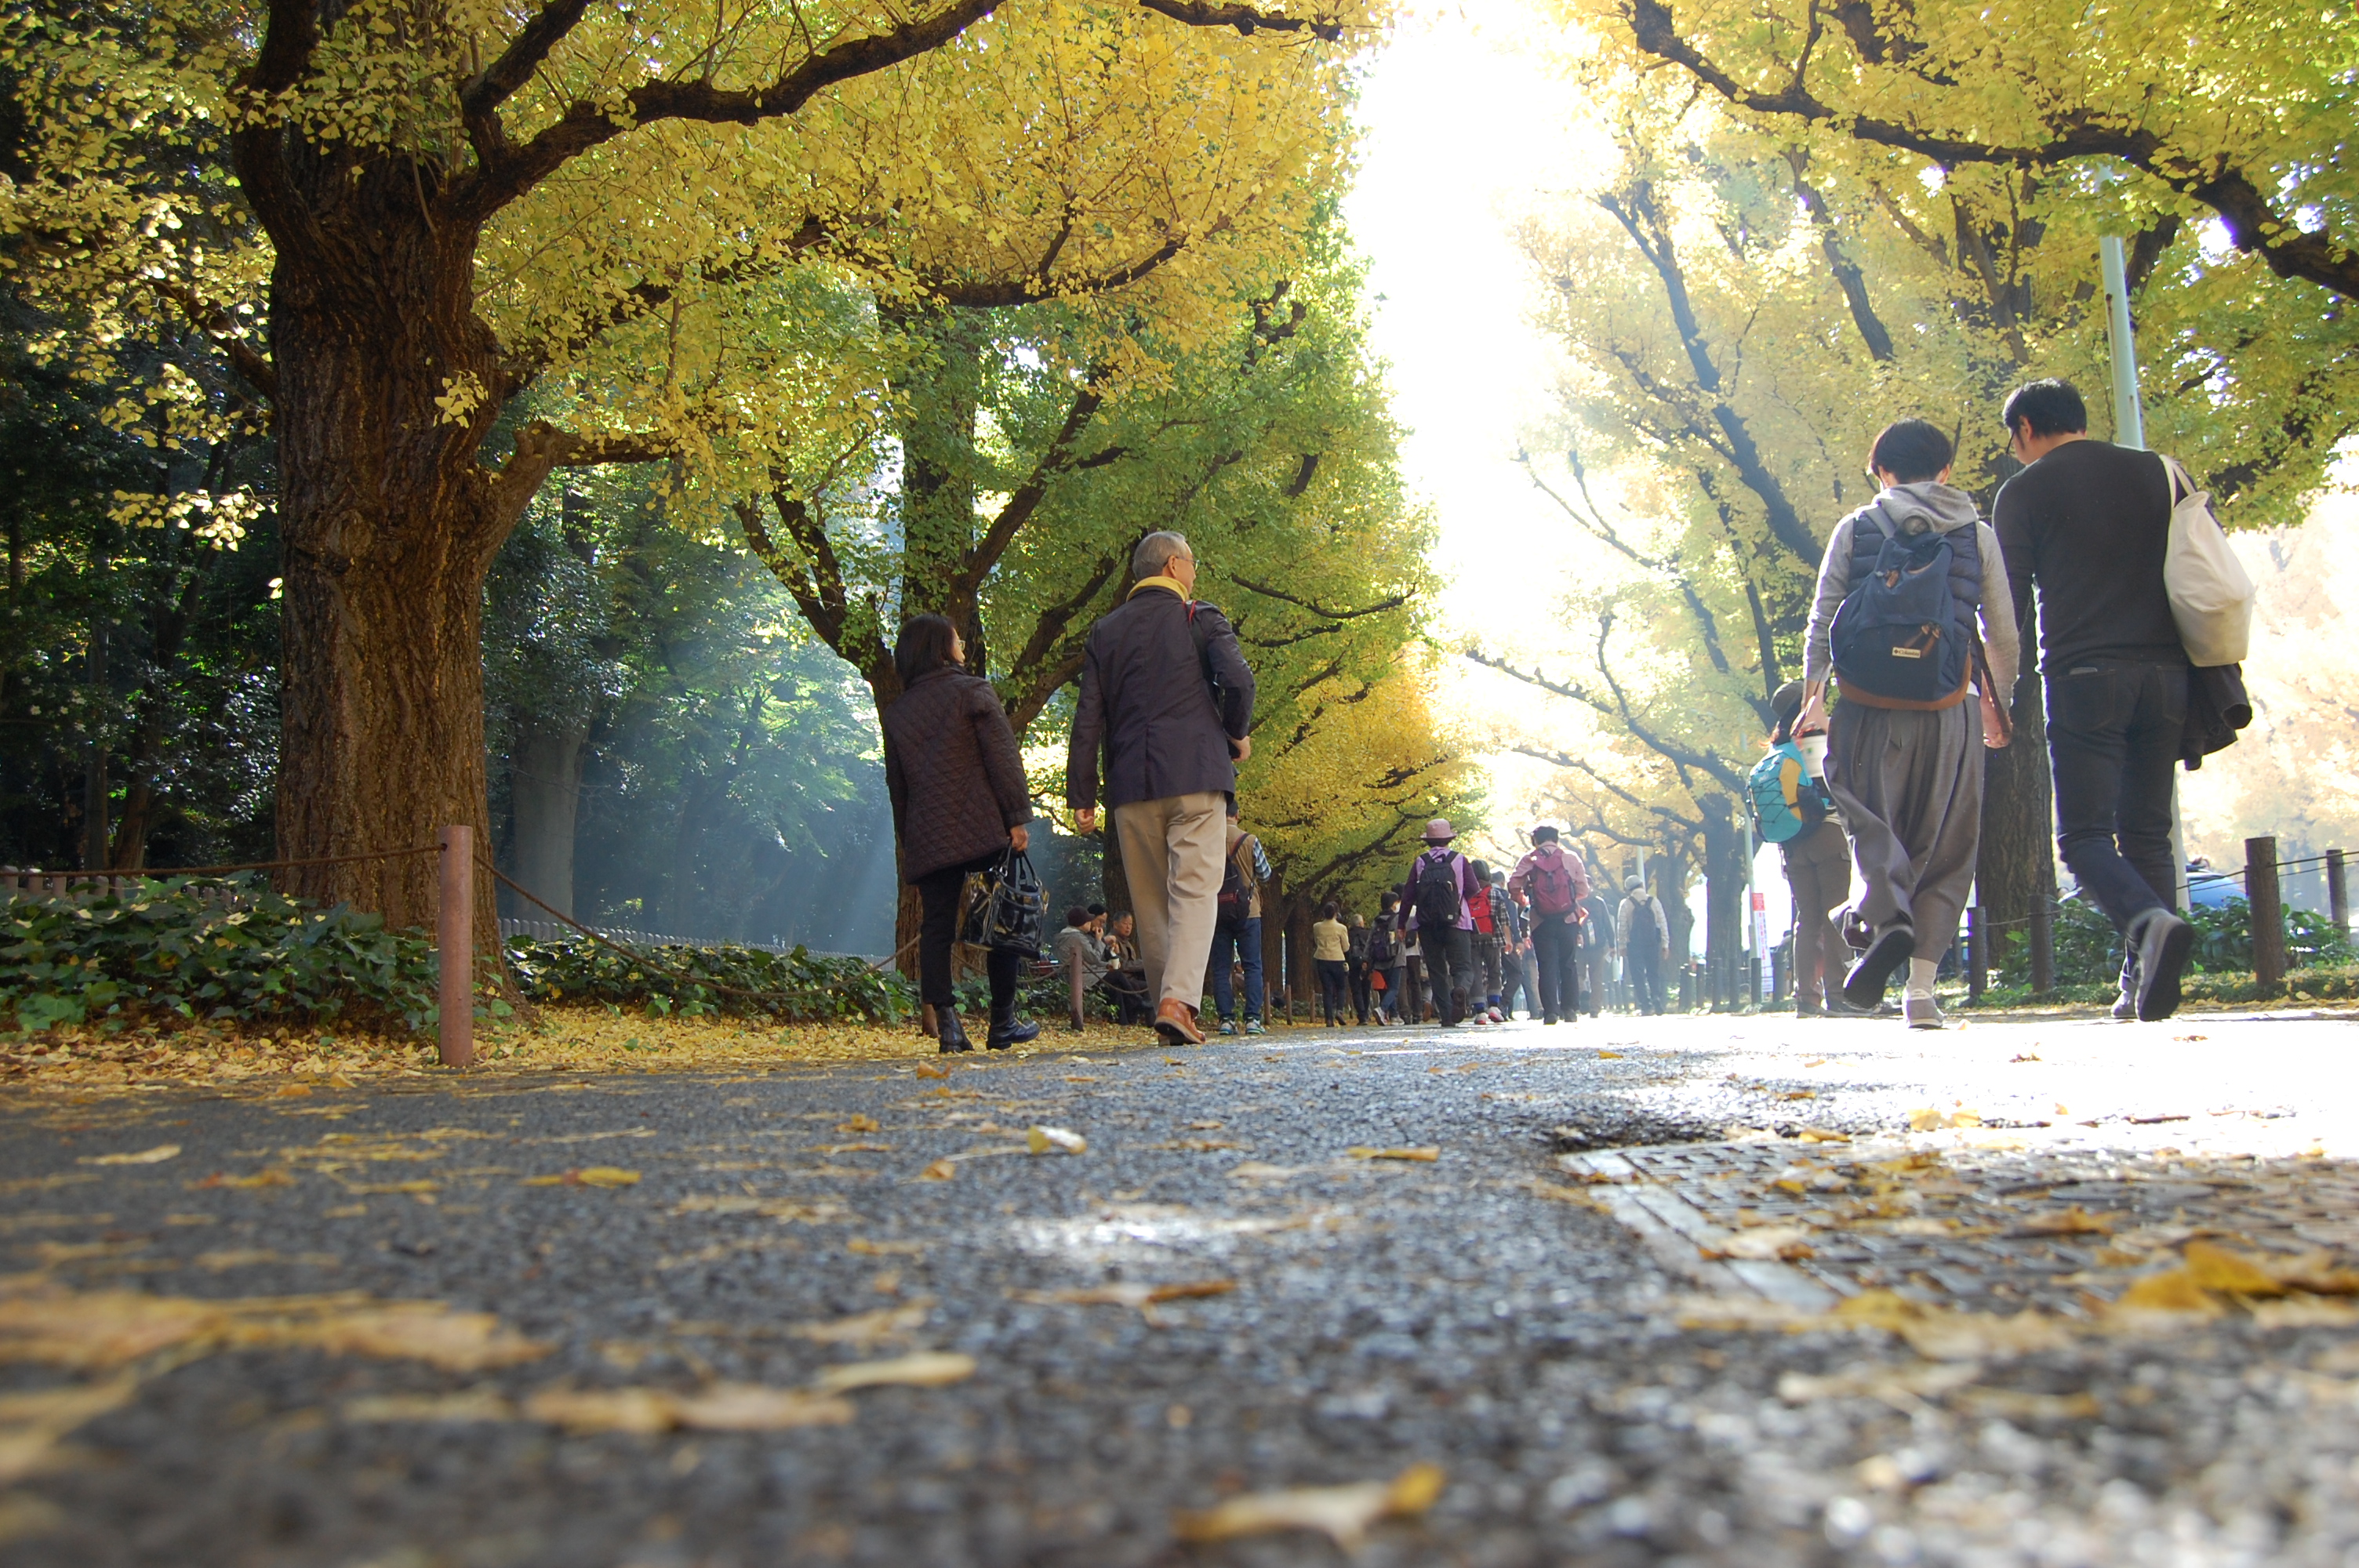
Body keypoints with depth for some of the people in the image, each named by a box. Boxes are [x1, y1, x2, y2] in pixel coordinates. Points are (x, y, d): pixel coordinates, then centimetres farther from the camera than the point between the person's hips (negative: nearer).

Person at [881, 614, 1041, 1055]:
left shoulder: (897, 712, 15)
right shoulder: (973, 691, 0)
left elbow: (896, 783, 17)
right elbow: (1003, 758, -8)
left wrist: (908, 840, 21)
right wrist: (1018, 817, -7)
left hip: (926, 840, 4)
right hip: (983, 831, -4)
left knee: (936, 926, 2)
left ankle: (946, 1022, -10)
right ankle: (1003, 1022, 6)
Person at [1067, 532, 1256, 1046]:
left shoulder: (1105, 633, 15)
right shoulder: (1200, 619, 5)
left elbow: (1087, 719, 8)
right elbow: (1237, 680, -12)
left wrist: (1082, 796, 7)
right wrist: (1237, 733, 7)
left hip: (1131, 786, 3)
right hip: (1196, 775, -3)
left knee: (1150, 903, 9)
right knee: (1194, 892, -7)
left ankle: (1169, 1004, 9)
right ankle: (1178, 1000, -23)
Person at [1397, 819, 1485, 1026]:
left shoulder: (1419, 863, 3)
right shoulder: (1460, 860, 0)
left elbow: (1408, 895, 2)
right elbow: (1473, 891, -1)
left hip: (1427, 925, 1)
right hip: (1456, 923, -1)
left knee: (1437, 971, 8)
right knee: (1463, 968, 1)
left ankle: (1447, 1016, 0)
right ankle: (1460, 989, -33)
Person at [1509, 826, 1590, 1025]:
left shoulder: (1528, 861, 1)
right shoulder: (1571, 859, 3)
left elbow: (1513, 886, -6)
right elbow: (1584, 890, 3)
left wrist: (1525, 899, 15)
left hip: (1542, 922, -1)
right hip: (1568, 920, 1)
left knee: (1547, 966, 1)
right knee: (1568, 965, 11)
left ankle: (1551, 1011, -6)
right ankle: (1570, 1009, 11)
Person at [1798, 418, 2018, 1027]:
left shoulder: (1855, 529, 5)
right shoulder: (1978, 534, 8)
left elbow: (1822, 622, 1)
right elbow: (2003, 634, 9)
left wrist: (1812, 698, 5)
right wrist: (1995, 702, 21)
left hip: (1869, 707, -1)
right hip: (1948, 709, 1)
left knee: (1872, 823, 7)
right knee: (1945, 846, 7)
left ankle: (1887, 917, -25)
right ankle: (1921, 987, 0)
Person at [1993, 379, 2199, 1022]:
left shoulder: (2024, 492, 4)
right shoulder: (2157, 473, 15)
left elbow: (2007, 602, 1)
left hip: (2084, 677, -4)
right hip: (2165, 673, 4)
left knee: (2084, 832, -2)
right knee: (2147, 831, 11)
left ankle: (2148, 921, -30)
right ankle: (2144, 981, 4)